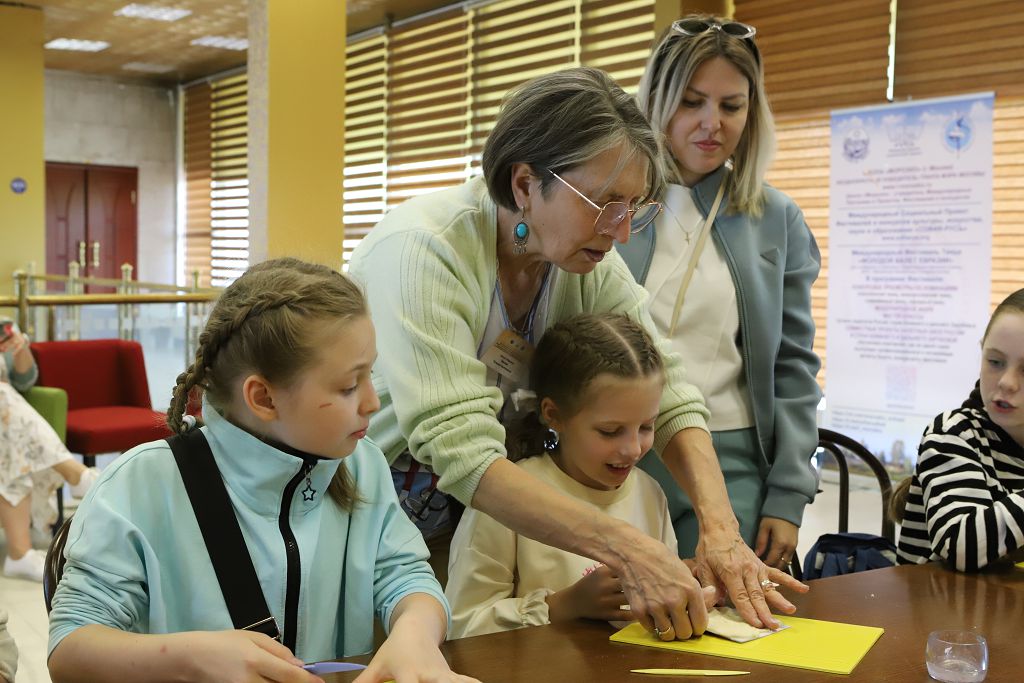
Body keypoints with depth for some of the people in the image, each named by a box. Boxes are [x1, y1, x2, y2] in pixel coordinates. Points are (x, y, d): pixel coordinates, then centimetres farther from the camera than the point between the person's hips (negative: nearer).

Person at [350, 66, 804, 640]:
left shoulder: (592, 261, -8)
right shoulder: (424, 249, -28)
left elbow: (668, 395, -9)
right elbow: (460, 451, -36)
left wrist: (720, 529, -25)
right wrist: (626, 549, -42)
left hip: (476, 515, 5)